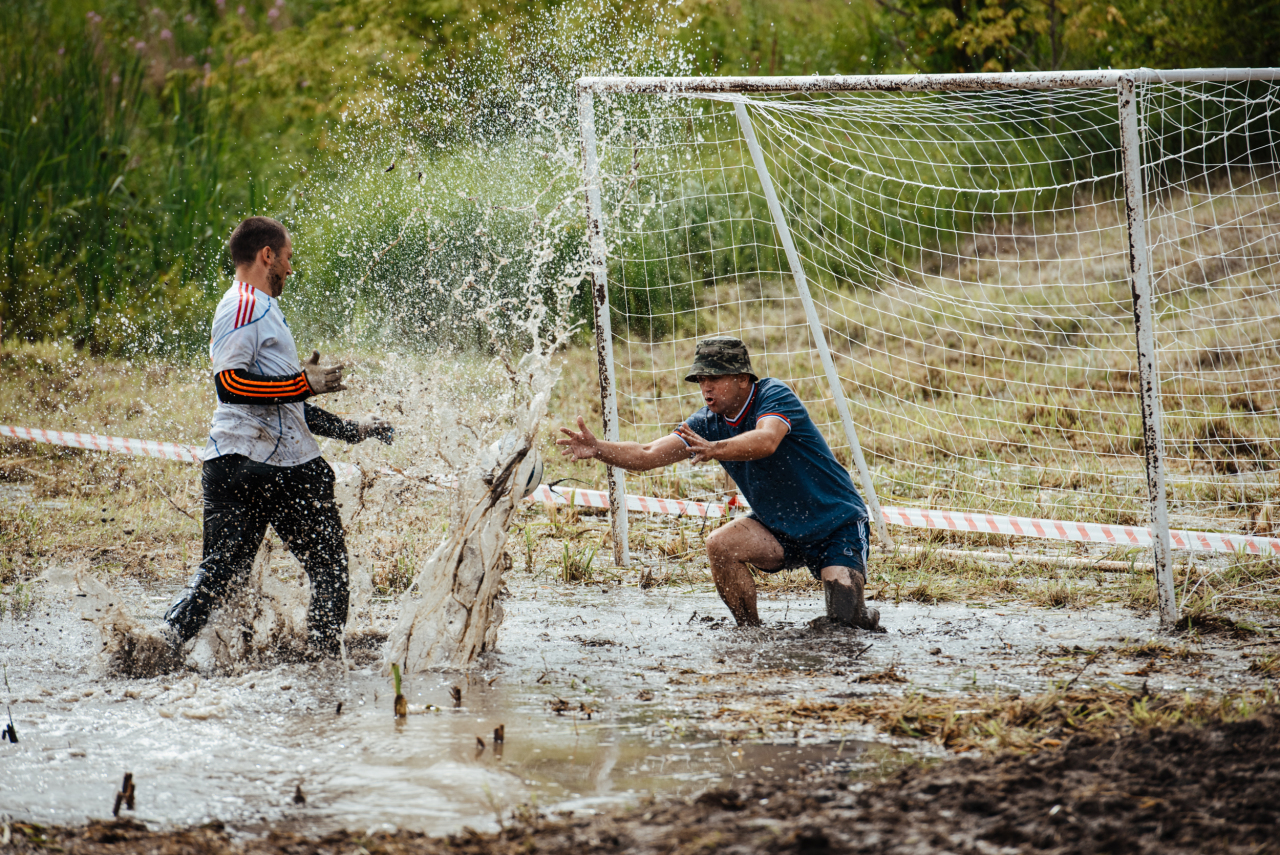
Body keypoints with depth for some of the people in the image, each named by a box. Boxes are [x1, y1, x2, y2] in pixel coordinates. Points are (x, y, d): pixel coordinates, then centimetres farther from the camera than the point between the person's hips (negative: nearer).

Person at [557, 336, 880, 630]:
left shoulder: (774, 396, -21)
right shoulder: (708, 423, -4)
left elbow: (766, 441, -44)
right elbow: (646, 455, -13)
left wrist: (714, 449, -61)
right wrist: (598, 449, -31)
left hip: (838, 526, -5)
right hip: (780, 529, 5)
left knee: (844, 615, -20)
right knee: (720, 545, -22)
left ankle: (866, 618, 17)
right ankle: (750, 631, -3)